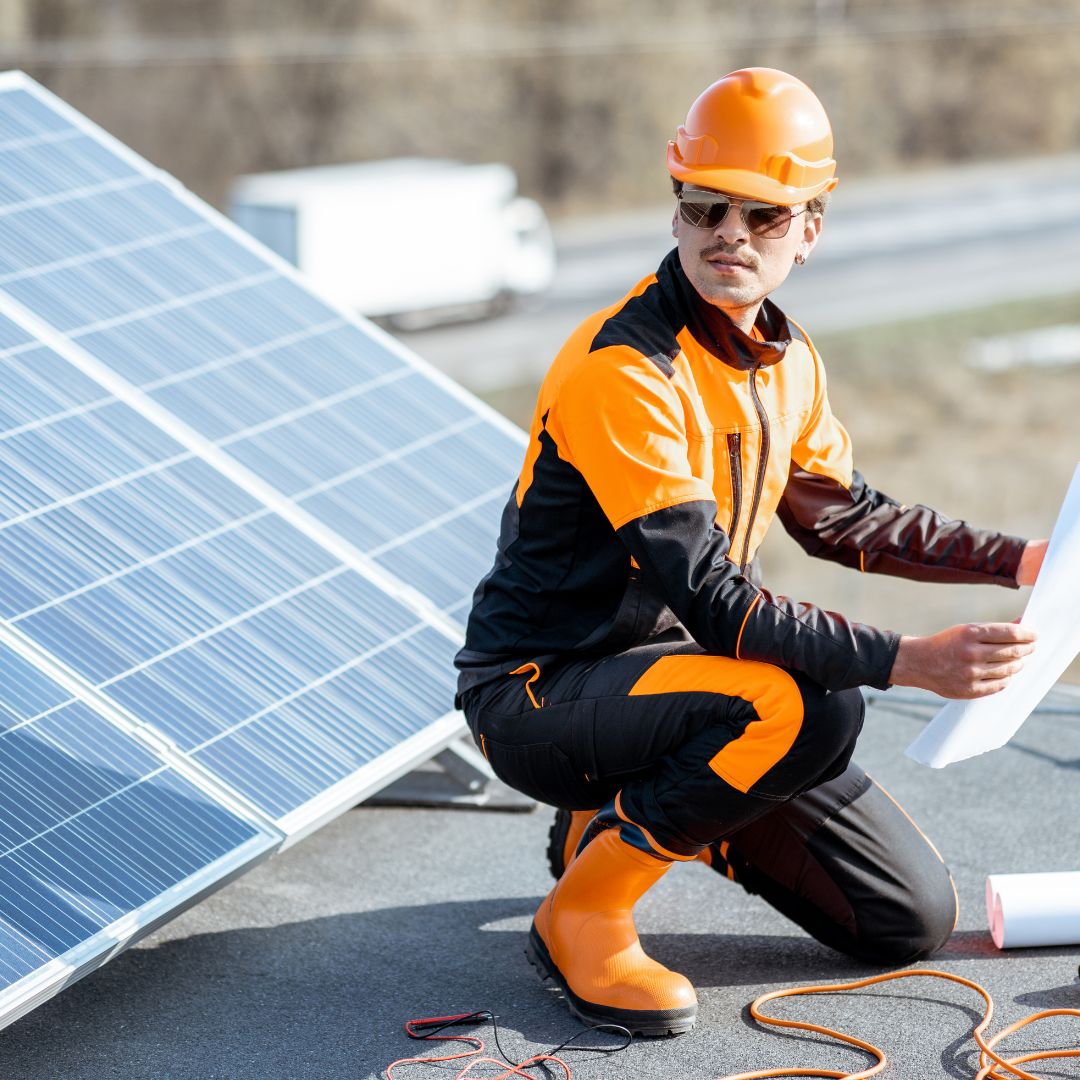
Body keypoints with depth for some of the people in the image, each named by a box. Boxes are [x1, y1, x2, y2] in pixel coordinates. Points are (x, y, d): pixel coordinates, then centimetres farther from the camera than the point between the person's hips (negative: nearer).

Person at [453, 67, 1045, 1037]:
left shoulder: (788, 358, 4)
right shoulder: (620, 371, -23)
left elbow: (842, 514, 20)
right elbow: (713, 602, -29)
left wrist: (1016, 560, 11)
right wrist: (907, 659, -35)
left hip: (671, 667, 8)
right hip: (538, 696, -8)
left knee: (914, 920, 5)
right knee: (813, 707, -36)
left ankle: (629, 816, 19)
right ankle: (584, 912, -16)